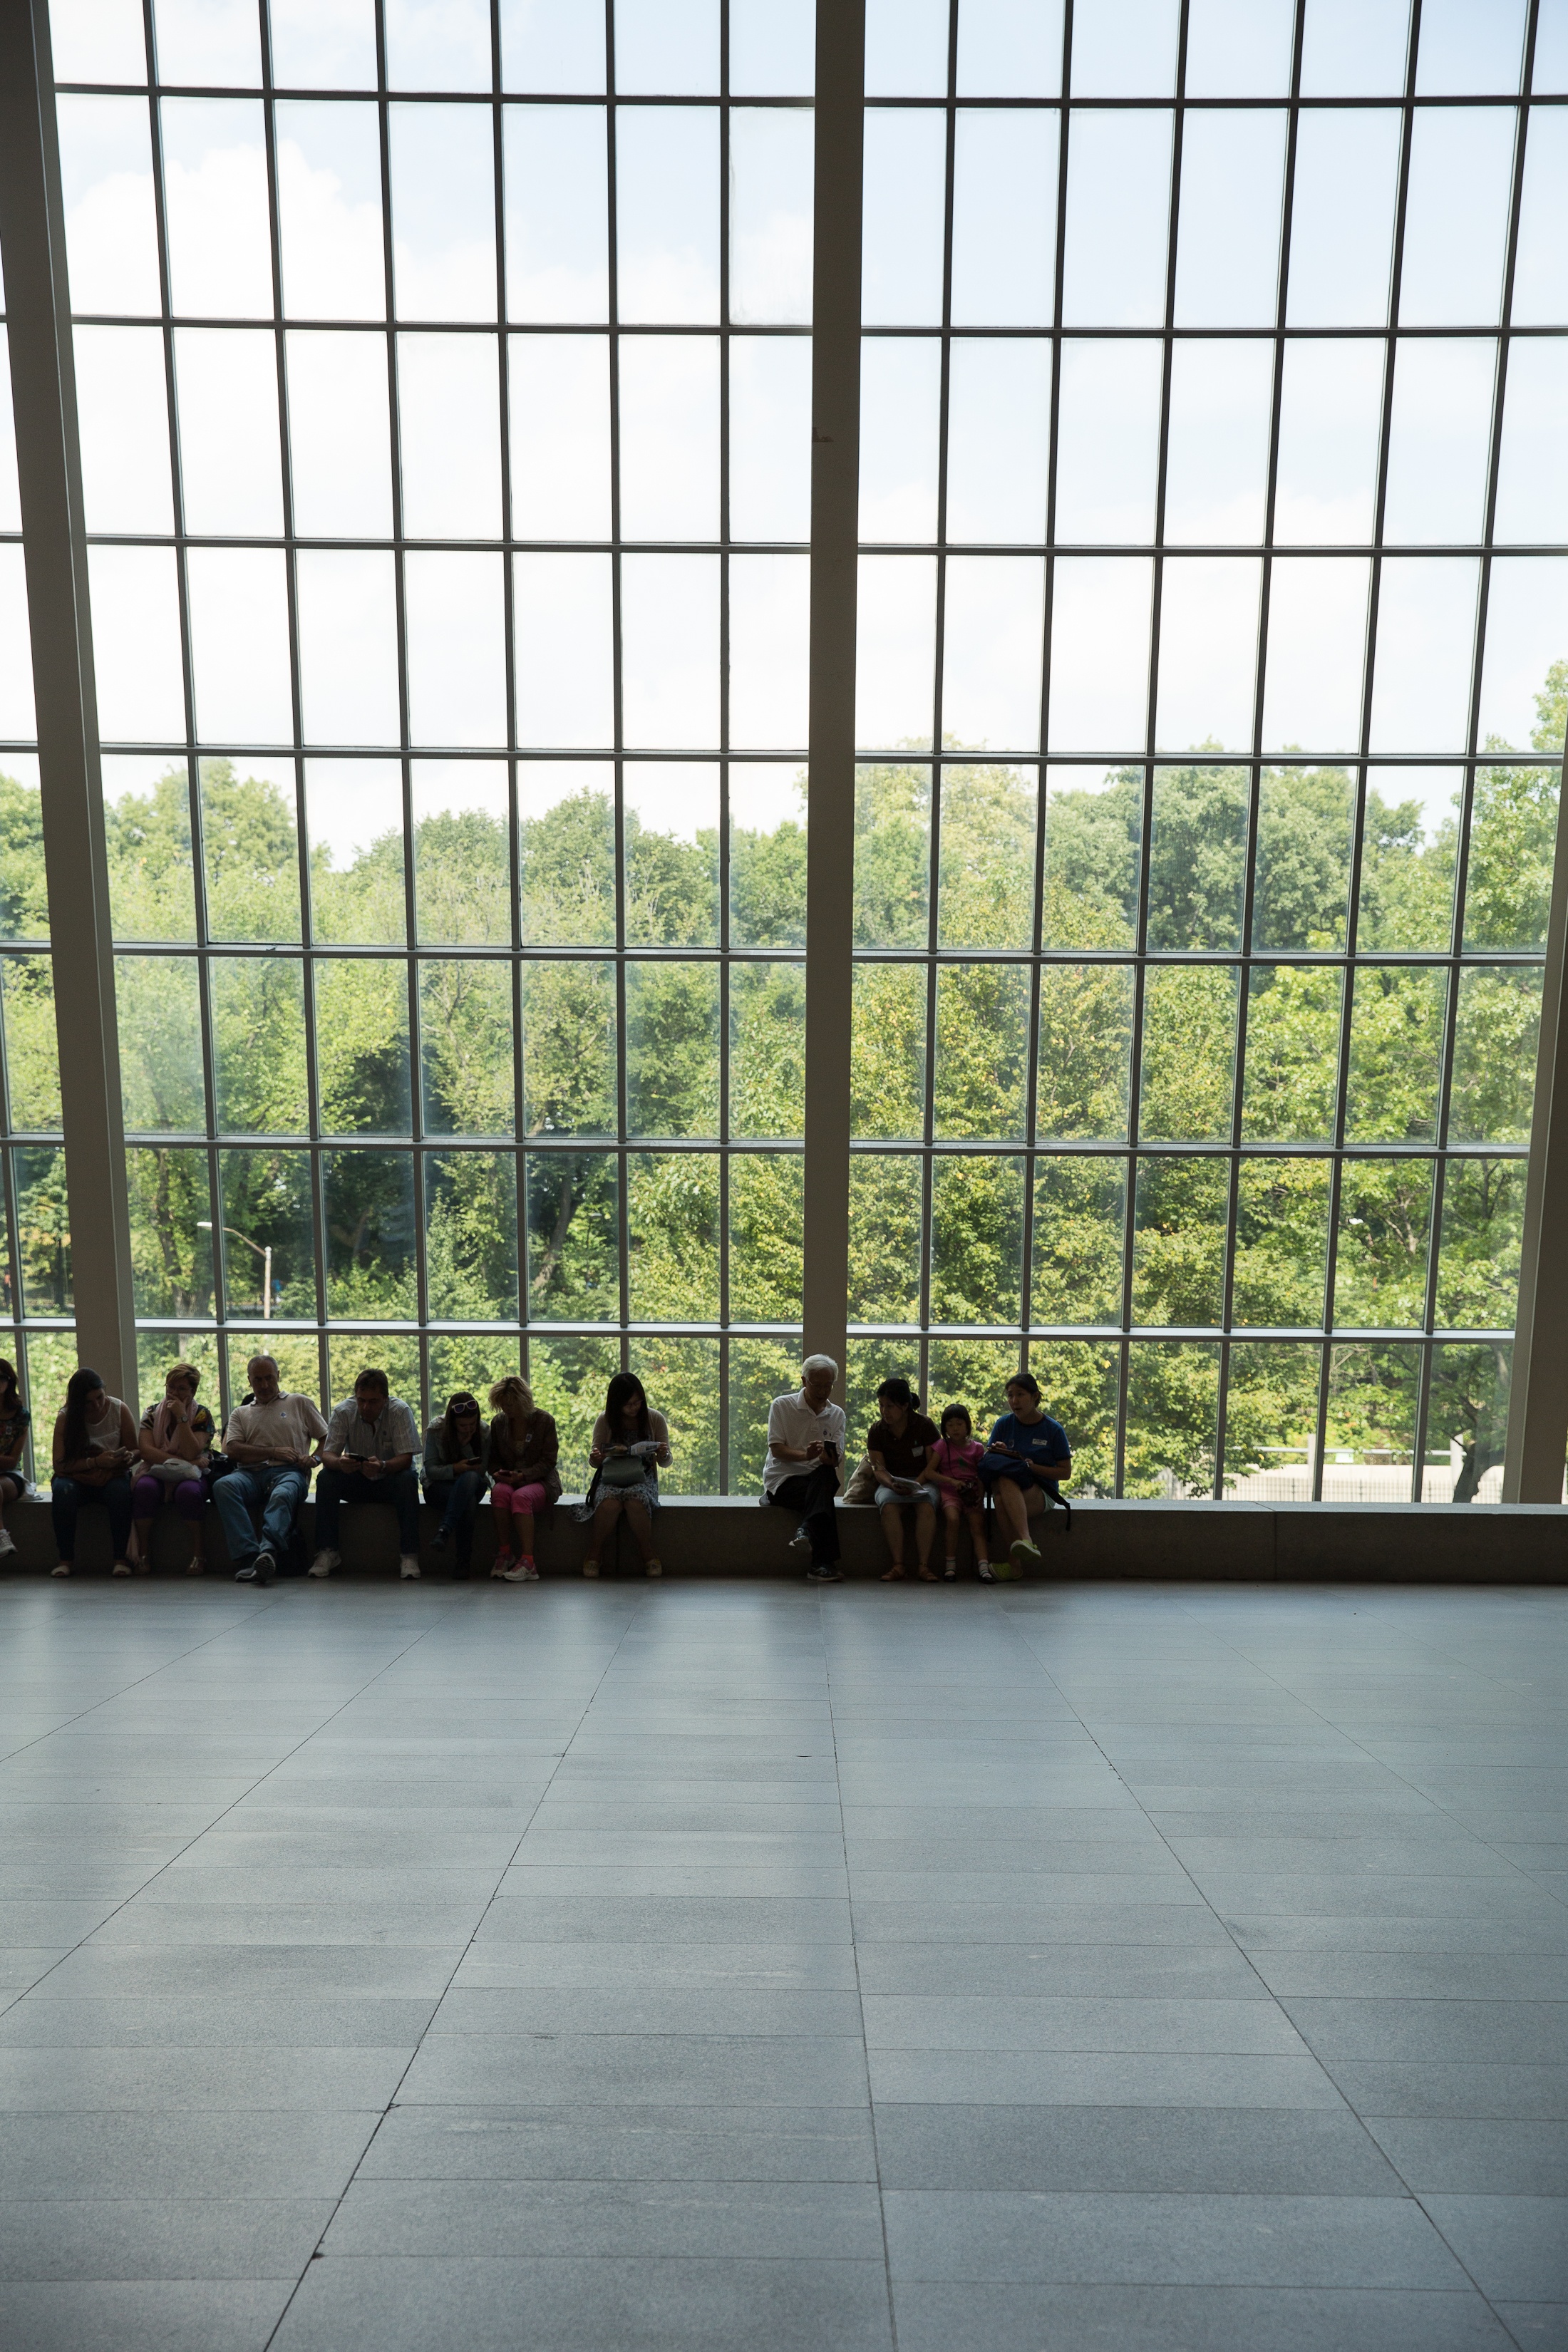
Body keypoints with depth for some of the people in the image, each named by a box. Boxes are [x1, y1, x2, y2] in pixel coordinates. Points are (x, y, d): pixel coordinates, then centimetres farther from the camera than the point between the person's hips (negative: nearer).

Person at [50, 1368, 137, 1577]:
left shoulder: (120, 1410, -3)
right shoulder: (65, 1419, -5)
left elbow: (134, 1451, 3)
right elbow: (59, 1464, -12)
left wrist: (128, 1457, -22)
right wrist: (95, 1462, -26)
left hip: (113, 1476, 0)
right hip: (77, 1477, 1)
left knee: (120, 1490, -35)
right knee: (62, 1489, -34)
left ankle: (121, 1557, -25)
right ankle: (65, 1558, -22)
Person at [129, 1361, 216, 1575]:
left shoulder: (202, 1415, 1)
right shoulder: (152, 1413, 8)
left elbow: (192, 1453, -13)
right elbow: (145, 1450, -6)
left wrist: (182, 1417, -16)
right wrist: (181, 1461, -16)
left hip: (192, 1476, -2)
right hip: (157, 1473, 2)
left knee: (188, 1491, -37)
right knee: (144, 1487, -33)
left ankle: (199, 1549, -17)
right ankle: (144, 1551, -18)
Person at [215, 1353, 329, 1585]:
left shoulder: (299, 1403, 24)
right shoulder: (240, 1414, 28)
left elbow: (327, 1438, 20)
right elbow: (232, 1450, 10)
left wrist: (315, 1458, -2)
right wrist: (274, 1452, -3)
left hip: (289, 1472, -2)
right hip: (251, 1473, 2)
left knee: (281, 1496, -39)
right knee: (222, 1486, -33)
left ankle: (268, 1552, -63)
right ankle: (247, 1557, -42)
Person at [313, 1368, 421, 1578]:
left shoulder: (400, 1411, -18)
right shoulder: (344, 1412, -12)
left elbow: (406, 1458, -23)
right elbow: (327, 1454, -15)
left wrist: (383, 1467, -45)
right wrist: (339, 1463, -40)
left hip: (389, 1480, -2)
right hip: (356, 1481, 2)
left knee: (408, 1480, -34)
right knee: (325, 1478, -24)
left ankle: (410, 1555, -29)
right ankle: (327, 1552, -16)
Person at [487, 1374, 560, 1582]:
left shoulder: (544, 1421, -4)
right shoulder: (499, 1422, 7)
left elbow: (548, 1461, -5)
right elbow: (493, 1458, 16)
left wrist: (523, 1476, -21)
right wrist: (499, 1472, -8)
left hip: (541, 1480, -3)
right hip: (509, 1480, 3)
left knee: (521, 1496, -37)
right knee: (500, 1491, -34)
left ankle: (527, 1562, -40)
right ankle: (504, 1554, -26)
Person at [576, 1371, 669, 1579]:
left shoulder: (655, 1420, 2)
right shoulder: (605, 1421, 2)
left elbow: (666, 1463, 6)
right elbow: (595, 1462, 7)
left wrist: (663, 1455, -19)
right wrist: (595, 1458, -18)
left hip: (642, 1478, 0)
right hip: (611, 1477, 0)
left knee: (636, 1502, -36)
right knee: (609, 1504, -35)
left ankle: (648, 1554, -15)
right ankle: (592, 1555, -13)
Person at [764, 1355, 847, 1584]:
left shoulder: (837, 1414, 12)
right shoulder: (781, 1406, 1)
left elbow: (837, 1459, 3)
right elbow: (776, 1449, -8)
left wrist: (830, 1458, -24)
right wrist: (804, 1455, -28)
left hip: (818, 1478, 4)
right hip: (782, 1479, -3)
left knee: (827, 1474, -34)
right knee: (824, 1496, -34)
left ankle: (806, 1529, -43)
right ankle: (823, 1563, -39)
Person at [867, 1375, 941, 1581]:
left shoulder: (925, 1425, -4)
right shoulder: (876, 1430, 2)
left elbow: (933, 1464, -5)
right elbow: (879, 1468, -2)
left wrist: (916, 1484, -22)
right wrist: (893, 1485, -23)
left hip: (923, 1480, -1)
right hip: (891, 1483, 1)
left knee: (926, 1506, -35)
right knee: (889, 1507, -34)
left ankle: (923, 1564, -29)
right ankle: (897, 1563, -29)